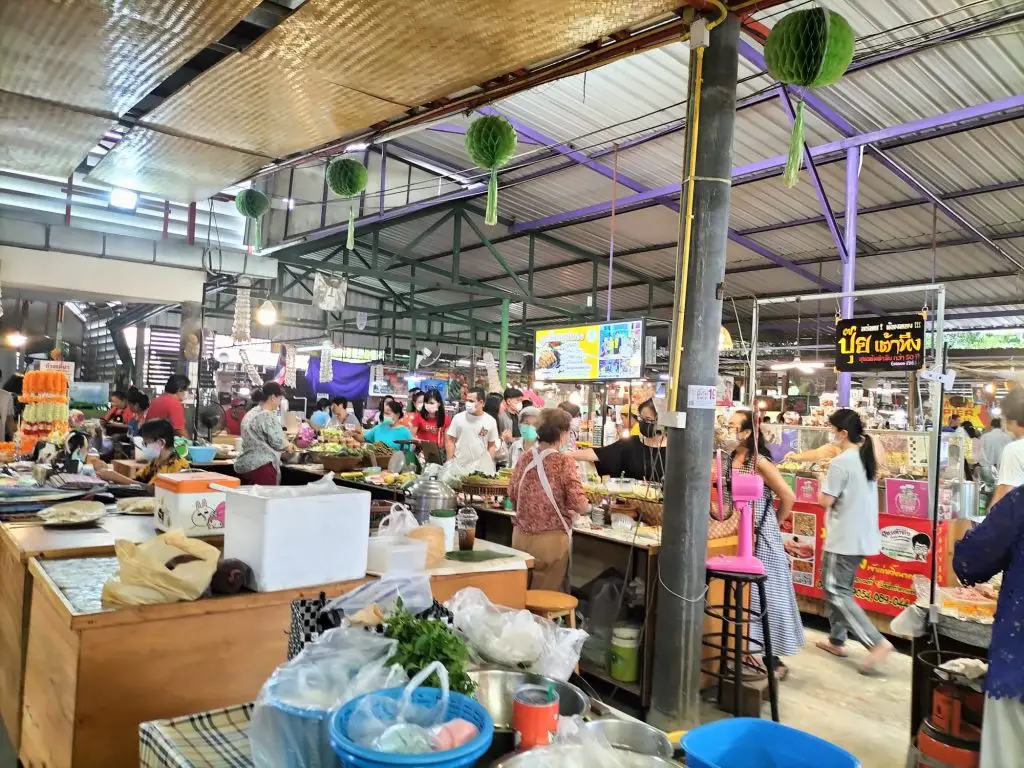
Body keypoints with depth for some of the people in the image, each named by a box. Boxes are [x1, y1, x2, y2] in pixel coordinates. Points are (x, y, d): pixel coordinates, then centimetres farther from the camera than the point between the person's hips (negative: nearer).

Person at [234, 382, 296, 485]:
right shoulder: (268, 415, -12)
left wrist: (286, 445, 26)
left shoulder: (250, 414, 17)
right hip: (260, 466, -9)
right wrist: (289, 446, 9)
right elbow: (278, 443, -13)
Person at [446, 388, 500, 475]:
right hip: (458, 466, -1)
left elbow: (492, 445, 9)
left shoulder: (491, 421, 1)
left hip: (480, 468, 1)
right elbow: (449, 440, 1)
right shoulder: (458, 418, -2)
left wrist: (488, 464, 1)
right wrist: (450, 462, -4)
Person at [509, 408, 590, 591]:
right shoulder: (563, 461, -14)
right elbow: (580, 505, -17)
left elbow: (512, 495, 11)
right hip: (550, 539, -5)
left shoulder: (526, 457, 2)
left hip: (521, 535, 5)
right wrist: (587, 507, 6)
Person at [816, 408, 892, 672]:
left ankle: (877, 642, -7)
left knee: (837, 593, -2)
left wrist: (823, 487, 4)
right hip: (862, 536, 9)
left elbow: (825, 501, -18)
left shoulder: (841, 463, -20)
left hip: (844, 538, -9)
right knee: (841, 589, 18)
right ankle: (837, 640, 26)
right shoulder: (866, 458, 8)